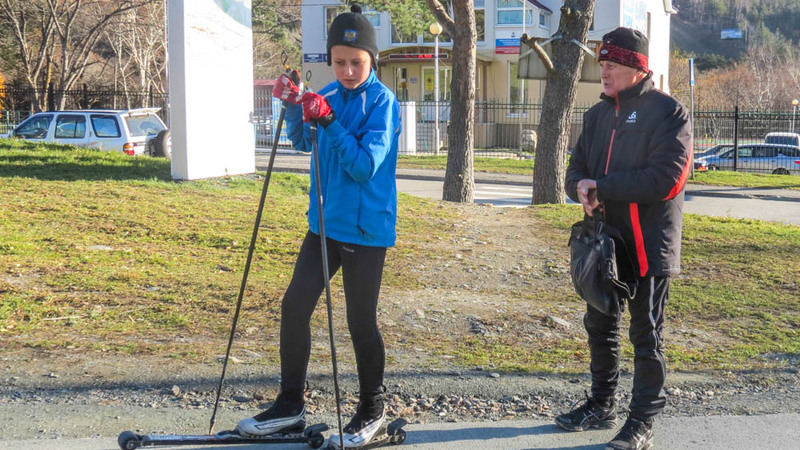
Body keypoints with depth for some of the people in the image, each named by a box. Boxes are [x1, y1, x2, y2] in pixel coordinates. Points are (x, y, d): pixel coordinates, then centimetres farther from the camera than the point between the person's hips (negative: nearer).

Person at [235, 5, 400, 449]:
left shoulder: (382, 101, -12)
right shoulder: (327, 96, 6)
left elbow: (365, 166, -21)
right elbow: (302, 141, 21)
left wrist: (328, 121, -27)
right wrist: (293, 107, 3)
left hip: (365, 229, -6)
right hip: (324, 223, 6)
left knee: (361, 324, 0)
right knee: (294, 305, 5)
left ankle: (372, 411, 20)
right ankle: (290, 405, 18)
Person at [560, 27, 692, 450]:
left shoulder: (667, 112, -10)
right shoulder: (598, 114, 13)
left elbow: (664, 178, -21)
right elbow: (576, 171, 11)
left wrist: (601, 186, -18)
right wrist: (581, 189, -13)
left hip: (648, 244, -7)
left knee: (646, 335, 2)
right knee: (600, 327, 17)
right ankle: (601, 406, 33)